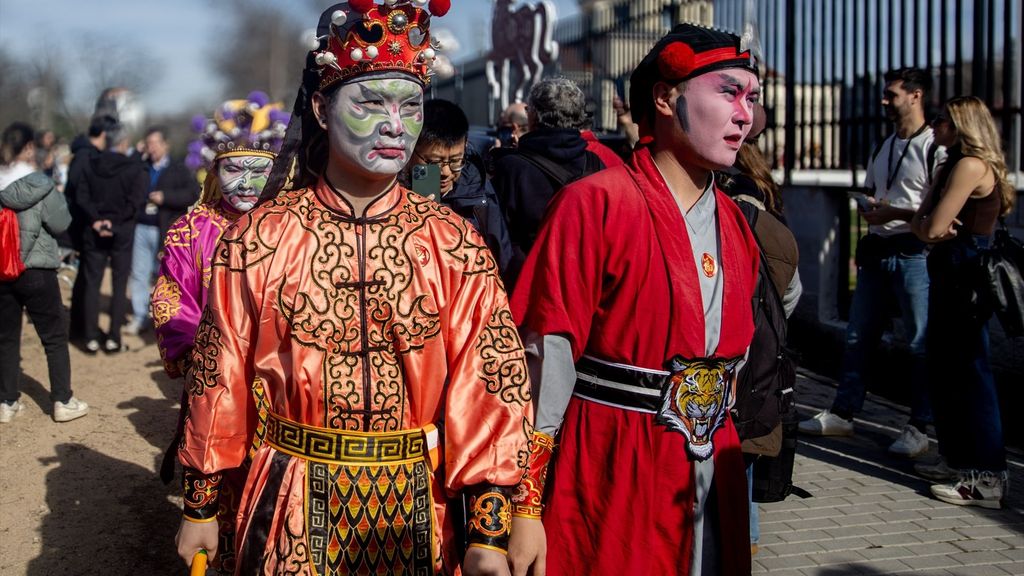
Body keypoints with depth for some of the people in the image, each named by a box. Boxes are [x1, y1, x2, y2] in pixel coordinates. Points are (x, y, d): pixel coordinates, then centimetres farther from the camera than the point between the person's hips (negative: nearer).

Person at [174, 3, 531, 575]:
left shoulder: (455, 246, -6)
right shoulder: (258, 239, -6)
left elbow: (492, 383, -7)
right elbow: (220, 378, 1)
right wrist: (201, 506, 6)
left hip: (418, 512, 1)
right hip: (293, 510, -1)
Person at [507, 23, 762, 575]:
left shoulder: (734, 222, 8)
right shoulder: (595, 203, -13)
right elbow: (545, 363, -16)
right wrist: (525, 507, -18)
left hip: (711, 476, 7)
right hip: (608, 479, -6)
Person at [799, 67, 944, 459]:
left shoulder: (935, 147, -8)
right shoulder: (883, 147, 17)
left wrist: (895, 212, -17)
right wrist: (868, 210, 4)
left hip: (914, 253, -8)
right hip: (877, 252, 8)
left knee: (921, 342, -2)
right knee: (858, 336, 9)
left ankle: (919, 428, 6)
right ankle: (842, 414, 17)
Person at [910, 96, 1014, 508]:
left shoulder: (971, 165, -13)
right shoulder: (953, 166, 19)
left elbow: (933, 228, -18)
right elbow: (920, 223, 13)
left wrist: (933, 226, 4)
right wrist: (928, 226, -8)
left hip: (965, 275, -10)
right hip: (953, 273, 10)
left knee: (968, 372, -8)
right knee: (945, 369, 15)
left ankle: (986, 479, -5)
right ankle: (960, 458, 25)